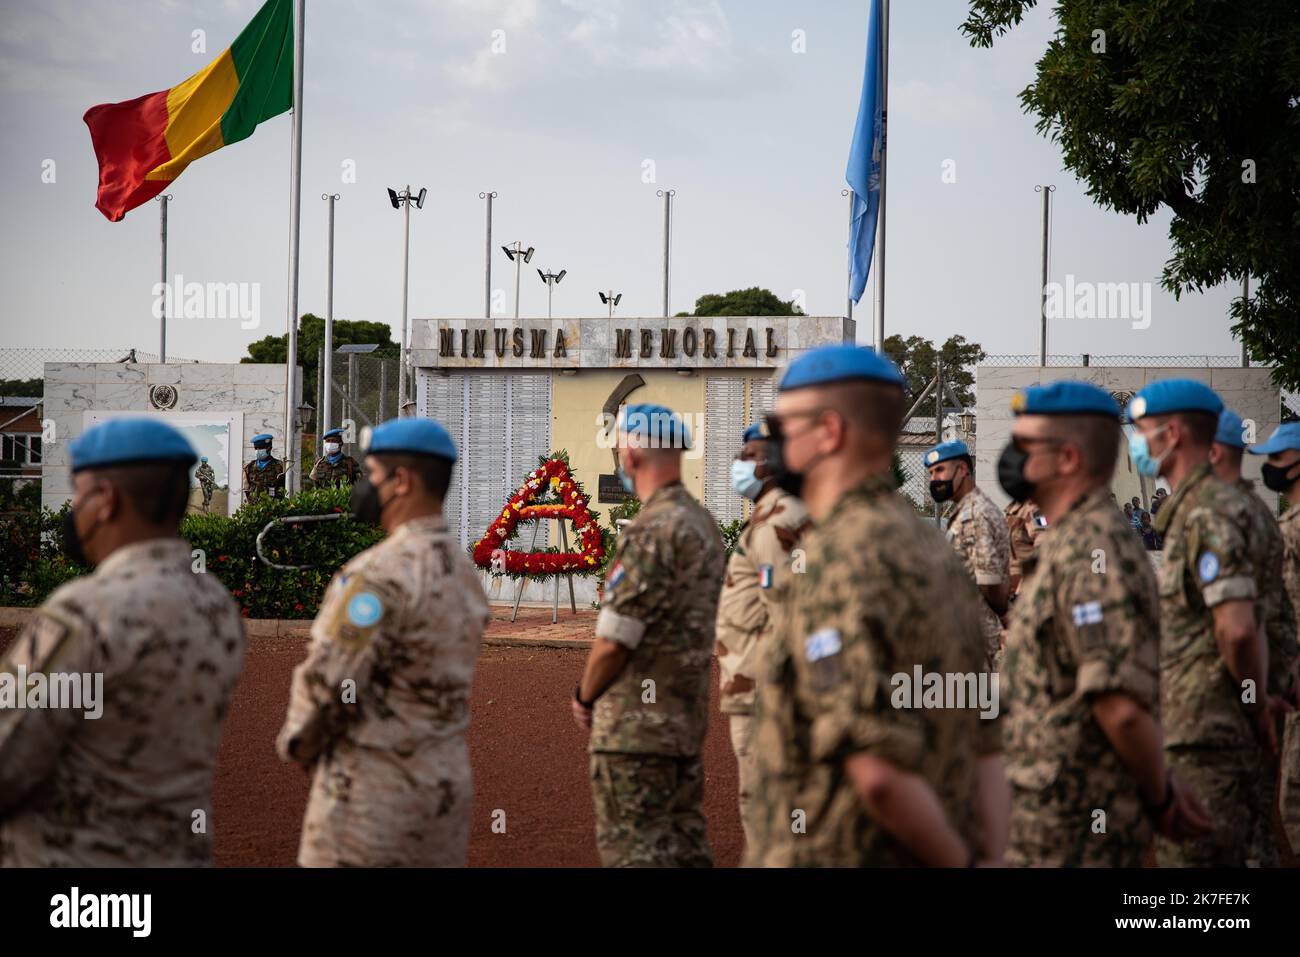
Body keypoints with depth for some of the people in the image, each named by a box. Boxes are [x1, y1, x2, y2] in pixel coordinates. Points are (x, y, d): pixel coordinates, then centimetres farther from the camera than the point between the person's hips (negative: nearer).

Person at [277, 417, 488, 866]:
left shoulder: (382, 572, -19)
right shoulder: (463, 572, 10)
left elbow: (327, 681, -20)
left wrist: (297, 741, 0)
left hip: (371, 794, -8)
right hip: (444, 783, 8)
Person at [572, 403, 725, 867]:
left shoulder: (652, 530, -18)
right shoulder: (704, 524, 11)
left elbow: (613, 640, -18)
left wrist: (585, 696, 0)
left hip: (635, 725, -9)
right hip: (687, 719, 9)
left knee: (633, 848, -4)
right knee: (685, 844, 13)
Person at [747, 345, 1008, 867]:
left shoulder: (841, 559, -17)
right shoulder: (935, 549, 12)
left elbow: (876, 769, -24)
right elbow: (986, 747, 11)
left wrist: (959, 859, -12)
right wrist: (987, 856, 7)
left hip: (834, 854, -8)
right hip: (927, 858, 9)